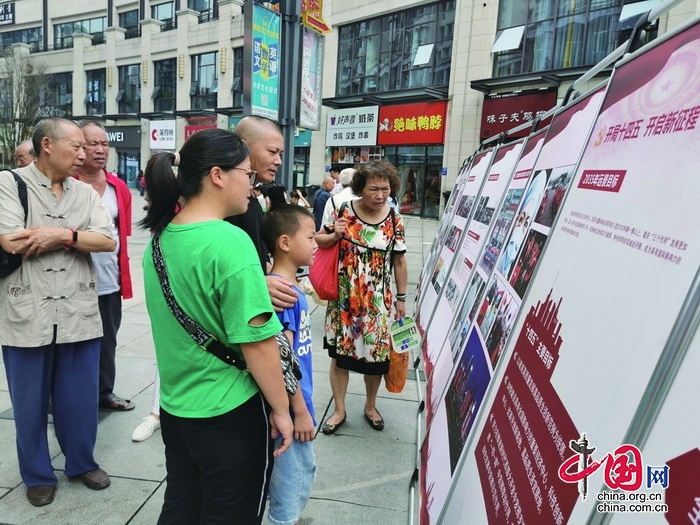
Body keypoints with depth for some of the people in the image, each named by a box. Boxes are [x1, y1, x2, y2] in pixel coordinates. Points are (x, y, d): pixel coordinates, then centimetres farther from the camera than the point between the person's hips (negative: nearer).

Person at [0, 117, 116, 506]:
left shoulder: (86, 192, 7)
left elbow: (108, 241, -4)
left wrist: (63, 233, -17)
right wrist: (76, 235, -7)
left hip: (78, 313, 3)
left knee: (81, 397, 13)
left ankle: (82, 462, 34)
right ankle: (38, 474, 33)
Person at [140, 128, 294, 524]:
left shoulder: (161, 237, 1)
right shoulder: (230, 242, -24)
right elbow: (256, 341, -24)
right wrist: (280, 408, -12)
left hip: (175, 405, 7)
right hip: (229, 413, -7)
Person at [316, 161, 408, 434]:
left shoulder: (394, 220, -4)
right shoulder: (343, 211, -6)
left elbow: (399, 261, 3)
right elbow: (318, 240, 5)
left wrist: (401, 298, 6)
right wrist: (334, 235, -16)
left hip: (378, 300, 1)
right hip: (344, 297, 0)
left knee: (376, 355, 10)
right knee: (339, 352, 9)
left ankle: (370, 406, 36)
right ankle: (339, 410, 28)